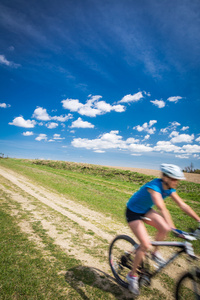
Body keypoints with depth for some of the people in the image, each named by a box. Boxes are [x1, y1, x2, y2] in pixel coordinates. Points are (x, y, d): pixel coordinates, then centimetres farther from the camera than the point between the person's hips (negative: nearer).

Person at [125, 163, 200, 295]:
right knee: (146, 244, -12)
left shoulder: (169, 188, -10)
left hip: (146, 210, 7)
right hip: (133, 212, -7)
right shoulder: (154, 186, -34)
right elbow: (162, 209, -45)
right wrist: (174, 229, -51)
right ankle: (132, 275, 10)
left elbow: (183, 205, -6)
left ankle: (155, 252, 14)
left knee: (164, 228, -14)